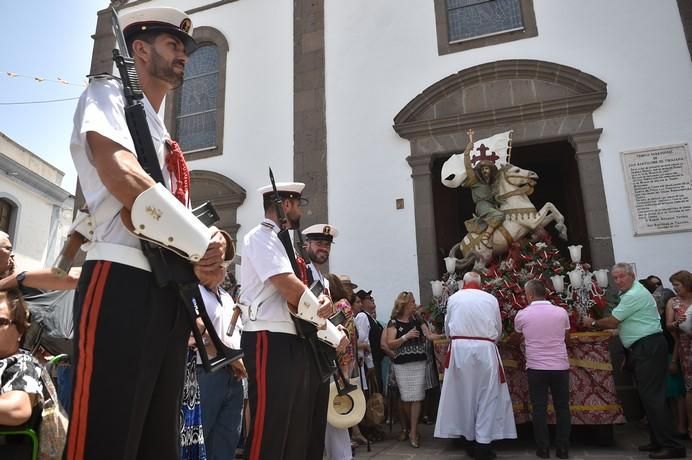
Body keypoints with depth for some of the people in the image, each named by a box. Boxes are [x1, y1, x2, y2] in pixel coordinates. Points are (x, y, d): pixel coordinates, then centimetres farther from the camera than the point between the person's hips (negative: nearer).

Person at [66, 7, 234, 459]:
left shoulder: (166, 140, 26)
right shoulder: (108, 93, 3)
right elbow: (122, 176, -17)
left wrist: (210, 251, -1)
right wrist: (208, 245, -13)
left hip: (172, 295, 9)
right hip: (122, 286, -9)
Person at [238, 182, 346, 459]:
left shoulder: (279, 240, 22)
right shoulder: (262, 237, -8)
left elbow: (294, 291, 20)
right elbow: (289, 287, -20)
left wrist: (320, 303, -2)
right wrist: (320, 309, -4)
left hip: (292, 340, 10)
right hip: (270, 340, -10)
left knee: (298, 426, 14)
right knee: (270, 426, -6)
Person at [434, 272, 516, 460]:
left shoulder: (453, 298, 6)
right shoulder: (491, 299, 6)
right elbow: (498, 329, 14)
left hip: (460, 349, 1)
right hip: (485, 349, -1)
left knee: (464, 394, 10)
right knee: (487, 396, 6)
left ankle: (469, 438, 20)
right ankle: (483, 443, 7)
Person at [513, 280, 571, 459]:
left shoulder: (522, 314, -4)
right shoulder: (561, 312, -1)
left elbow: (516, 338, 14)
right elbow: (566, 337, 15)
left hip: (536, 367, -2)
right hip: (560, 366, 2)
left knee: (539, 409, 7)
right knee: (562, 408, 13)